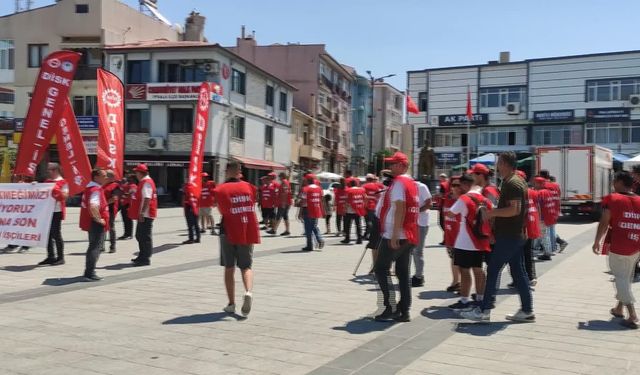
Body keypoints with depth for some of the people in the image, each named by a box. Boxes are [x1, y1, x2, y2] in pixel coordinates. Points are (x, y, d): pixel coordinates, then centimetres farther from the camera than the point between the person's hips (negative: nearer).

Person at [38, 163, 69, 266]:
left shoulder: (62, 182, -6)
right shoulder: (47, 181, 15)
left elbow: (65, 196, -12)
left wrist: (56, 190, -24)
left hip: (56, 212, -7)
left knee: (56, 234, -4)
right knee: (48, 234, 9)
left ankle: (60, 258, 4)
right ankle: (50, 257, 17)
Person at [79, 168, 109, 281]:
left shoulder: (90, 187, 12)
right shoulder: (96, 189, -20)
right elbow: (93, 206, -36)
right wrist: (99, 219, -25)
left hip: (91, 222, 10)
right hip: (96, 223, -10)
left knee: (94, 246, 19)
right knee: (96, 247, -6)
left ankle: (89, 271, 27)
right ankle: (90, 273, -5)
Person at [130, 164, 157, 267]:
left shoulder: (146, 182, -16)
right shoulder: (144, 182, 17)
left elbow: (147, 199, -24)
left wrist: (142, 213, -26)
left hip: (145, 215, -11)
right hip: (143, 215, 11)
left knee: (145, 237, -6)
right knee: (140, 235, 18)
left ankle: (145, 259, -1)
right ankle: (142, 256, 28)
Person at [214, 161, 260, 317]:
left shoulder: (220, 189, -5)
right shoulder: (249, 187, 5)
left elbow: (222, 211, -3)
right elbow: (252, 207, 10)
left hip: (229, 232, -2)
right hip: (248, 233, 2)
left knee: (229, 268, 9)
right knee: (246, 267, 9)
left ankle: (231, 304, 10)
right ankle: (248, 291, -19)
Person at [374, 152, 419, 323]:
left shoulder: (398, 182, -11)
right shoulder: (412, 183, 16)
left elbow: (400, 208, -20)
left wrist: (394, 235, -23)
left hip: (394, 236, -8)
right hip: (409, 237, 8)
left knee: (381, 270, 1)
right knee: (403, 273, 9)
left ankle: (390, 308, -2)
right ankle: (404, 311, 9)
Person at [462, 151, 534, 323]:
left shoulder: (512, 184, -16)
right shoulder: (519, 182, 15)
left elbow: (515, 209, -25)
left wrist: (493, 212, -17)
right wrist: (495, 213, 18)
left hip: (507, 236, -10)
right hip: (517, 235, 10)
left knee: (493, 270, -5)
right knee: (518, 272, 12)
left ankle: (484, 310, -1)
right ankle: (527, 310, 16)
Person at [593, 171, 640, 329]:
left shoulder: (612, 199, -6)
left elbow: (604, 222, -8)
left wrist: (597, 241, 1)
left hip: (618, 247, -5)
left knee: (621, 279, 1)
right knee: (627, 277, 20)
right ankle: (619, 308, 33)